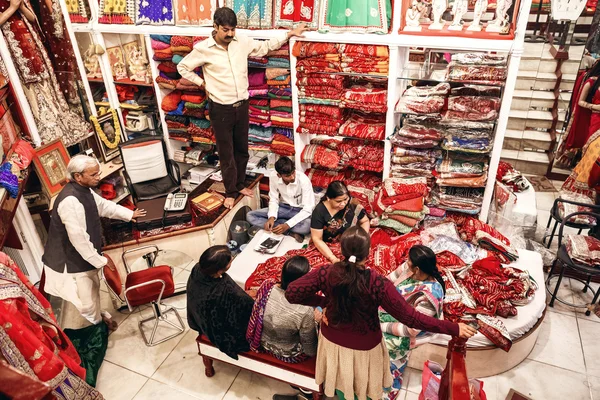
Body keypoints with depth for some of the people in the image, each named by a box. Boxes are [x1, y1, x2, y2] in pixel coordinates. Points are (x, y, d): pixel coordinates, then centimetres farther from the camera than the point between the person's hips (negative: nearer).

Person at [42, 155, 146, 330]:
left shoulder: (84, 189, -1)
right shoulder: (70, 201, -32)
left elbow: (104, 205, 18)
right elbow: (79, 239, -31)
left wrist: (130, 214, 18)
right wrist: (101, 261, -24)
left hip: (85, 254, 10)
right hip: (72, 260, -10)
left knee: (94, 287, 28)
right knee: (87, 301, 7)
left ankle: (98, 316, 50)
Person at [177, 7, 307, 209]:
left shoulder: (242, 42, -2)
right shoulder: (203, 48, -11)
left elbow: (266, 46, 12)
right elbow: (182, 67, 2)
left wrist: (289, 33, 8)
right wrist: (202, 83, -3)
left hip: (242, 105, 4)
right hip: (221, 109, -4)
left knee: (242, 149, 17)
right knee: (226, 153, 7)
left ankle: (240, 184, 37)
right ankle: (230, 191, 24)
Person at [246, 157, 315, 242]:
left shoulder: (303, 180, -26)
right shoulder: (273, 177, -16)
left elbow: (308, 209, -24)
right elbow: (273, 200, -2)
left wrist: (287, 225, -32)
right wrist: (272, 217, -22)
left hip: (300, 211, -5)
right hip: (283, 207, 5)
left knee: (308, 225, -40)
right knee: (250, 216, -14)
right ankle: (291, 232, -17)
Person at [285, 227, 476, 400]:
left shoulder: (326, 273, -26)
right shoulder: (378, 284, -33)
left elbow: (291, 293, -22)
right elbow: (410, 318, -29)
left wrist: (323, 301, -8)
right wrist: (454, 328, -20)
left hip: (333, 340, 2)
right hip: (364, 347, -2)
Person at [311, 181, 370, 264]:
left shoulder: (352, 205, -12)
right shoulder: (319, 211, -18)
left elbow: (365, 221, 3)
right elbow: (317, 239, -16)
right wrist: (332, 258, -26)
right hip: (328, 246, -5)